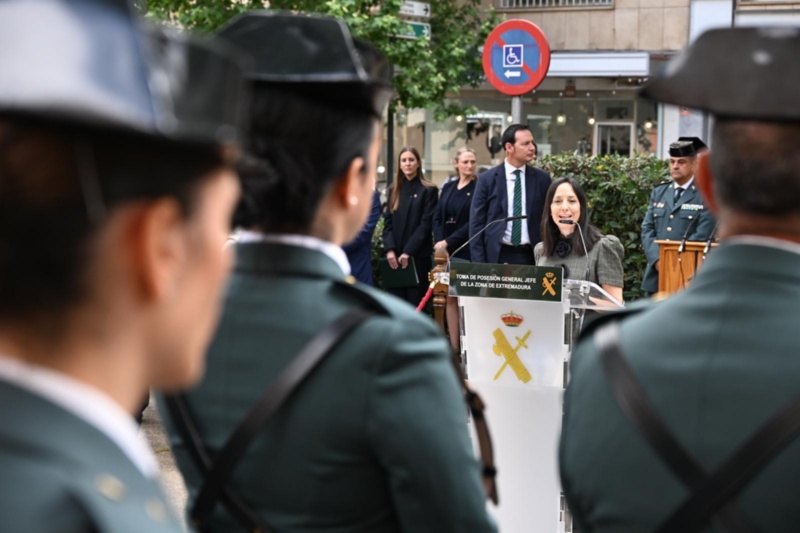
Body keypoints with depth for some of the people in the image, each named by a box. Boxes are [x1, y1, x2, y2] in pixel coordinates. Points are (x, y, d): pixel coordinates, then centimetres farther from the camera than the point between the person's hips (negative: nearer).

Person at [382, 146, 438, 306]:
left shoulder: (428, 191, 0)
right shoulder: (395, 191, 16)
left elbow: (426, 224, -8)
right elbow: (387, 223, 10)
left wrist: (408, 252, -15)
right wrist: (390, 250, -6)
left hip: (418, 257, -4)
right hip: (395, 258, 4)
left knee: (416, 303, -5)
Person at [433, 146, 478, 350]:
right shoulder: (448, 188, 15)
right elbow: (437, 218, 11)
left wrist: (448, 242, -10)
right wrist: (440, 243, -4)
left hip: (467, 252, -5)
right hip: (446, 251, 5)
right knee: (450, 298, 4)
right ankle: (454, 347, 8)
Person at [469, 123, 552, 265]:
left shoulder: (542, 178, 5)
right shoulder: (487, 179, 0)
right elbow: (476, 223, 1)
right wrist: (479, 263, -6)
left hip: (532, 256, 2)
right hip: (498, 256, -1)